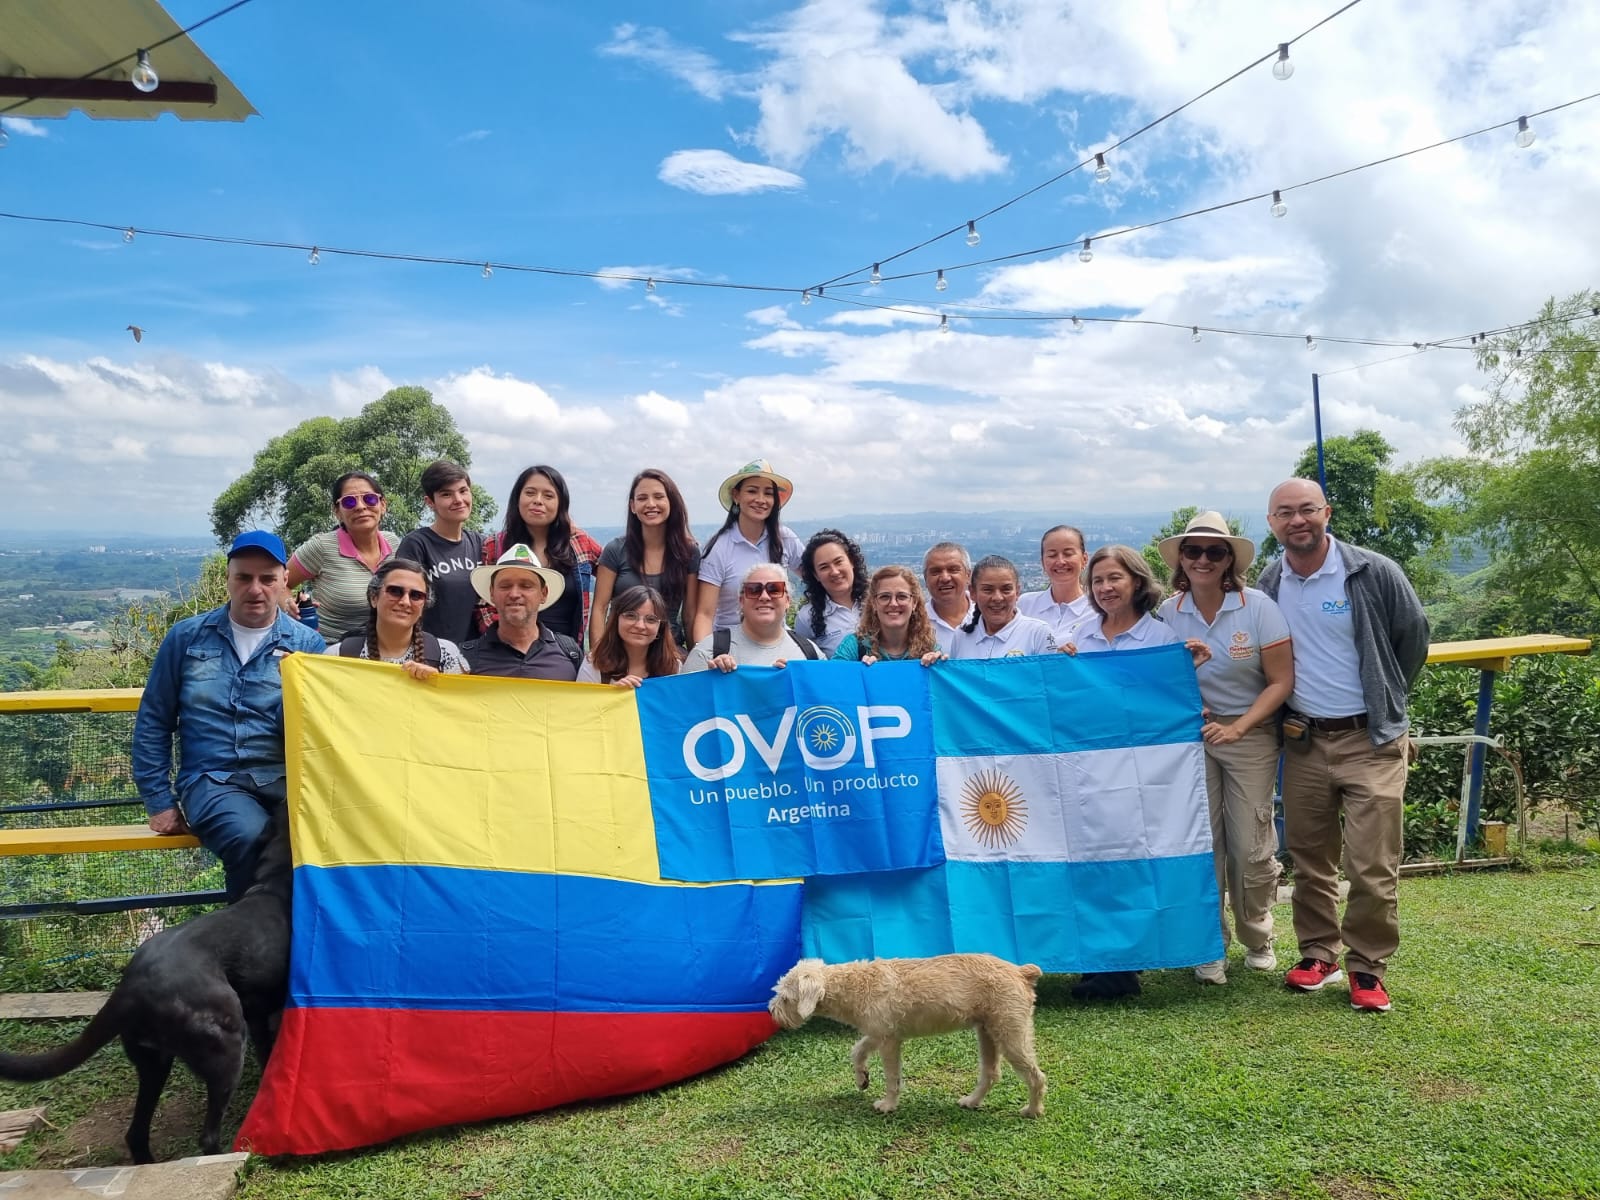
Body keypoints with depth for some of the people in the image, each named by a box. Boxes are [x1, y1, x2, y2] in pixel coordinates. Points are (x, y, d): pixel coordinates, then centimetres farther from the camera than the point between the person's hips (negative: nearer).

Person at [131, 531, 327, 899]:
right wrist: (159, 803, 10)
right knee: (254, 841, -35)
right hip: (212, 781, 0)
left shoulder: (309, 645, 9)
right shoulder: (187, 637, 12)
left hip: (286, 779, 0)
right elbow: (153, 721, 14)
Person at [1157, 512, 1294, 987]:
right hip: (1189, 734, 2)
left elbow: (1281, 681, -9)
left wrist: (1237, 728, -18)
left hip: (1250, 734, -2)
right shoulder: (1168, 612, -3)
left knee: (1250, 846, 2)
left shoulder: (1258, 607, -10)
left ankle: (1257, 939, 26)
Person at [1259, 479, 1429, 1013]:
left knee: (1372, 866, -5)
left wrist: (1382, 702, 11)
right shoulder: (1269, 585, 2)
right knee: (1309, 858, 11)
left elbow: (1413, 638, 3)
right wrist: (1286, 710, 11)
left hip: (1371, 740, -3)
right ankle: (1318, 953, 25)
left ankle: (1367, 967, 11)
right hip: (1302, 742, 4)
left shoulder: (1374, 573, -8)